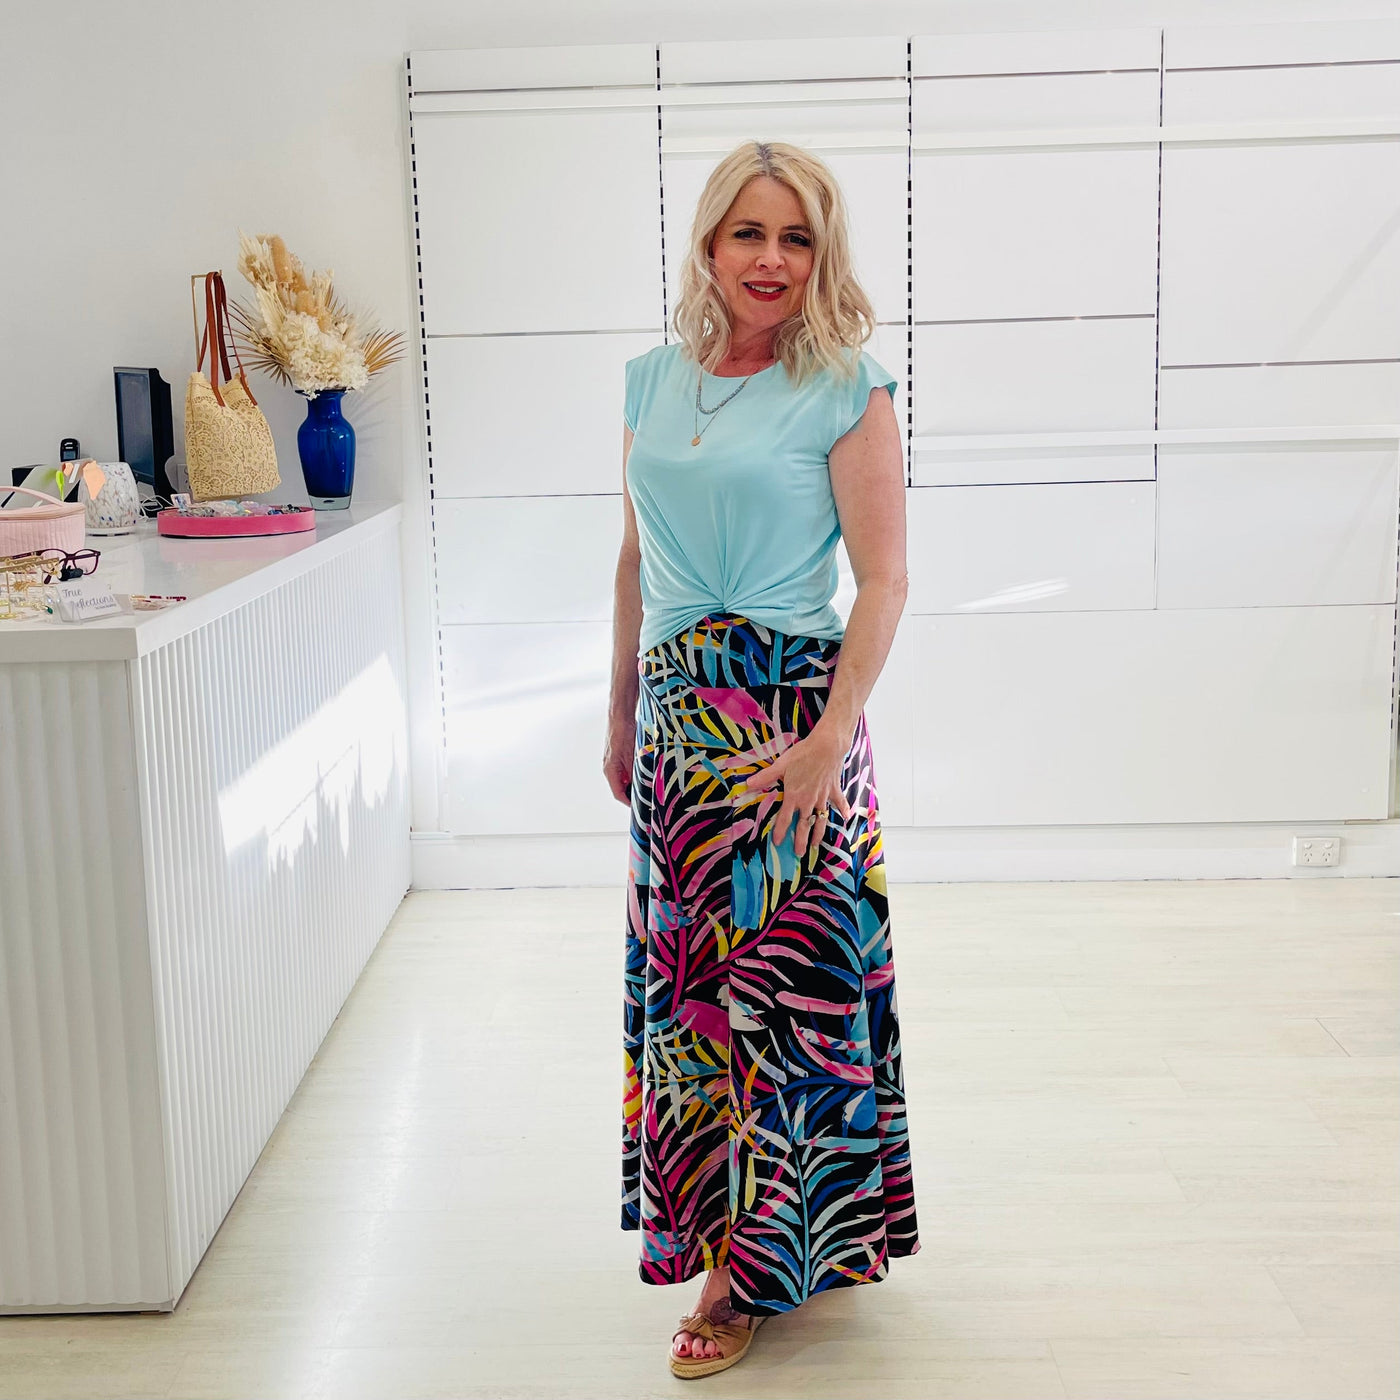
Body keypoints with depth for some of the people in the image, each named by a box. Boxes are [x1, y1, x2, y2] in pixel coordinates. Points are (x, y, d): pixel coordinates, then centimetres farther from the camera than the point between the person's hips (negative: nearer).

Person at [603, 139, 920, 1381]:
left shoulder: (845, 391, -7)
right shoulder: (652, 380, 9)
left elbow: (883, 580, -10)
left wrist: (830, 739, -19)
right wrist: (622, 712, 17)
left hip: (789, 711, -5)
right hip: (677, 715, 6)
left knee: (782, 979, 1)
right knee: (684, 970, 13)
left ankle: (755, 1268, 16)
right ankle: (712, 1224, 32)